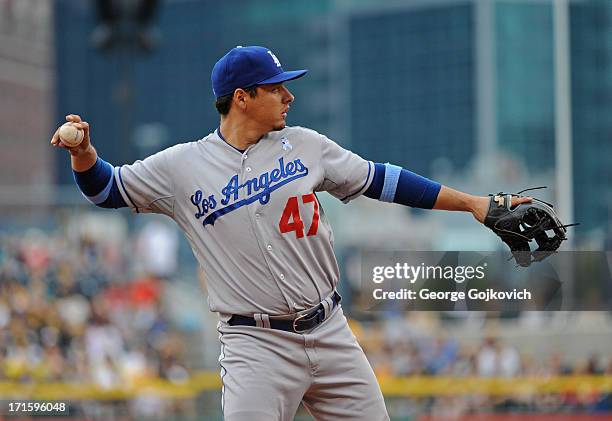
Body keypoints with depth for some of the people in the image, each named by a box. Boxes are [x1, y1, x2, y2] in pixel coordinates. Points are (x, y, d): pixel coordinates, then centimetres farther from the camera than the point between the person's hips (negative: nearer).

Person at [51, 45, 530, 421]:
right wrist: (85, 154, -16)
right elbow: (108, 187, 7)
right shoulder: (184, 165, -1)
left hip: (330, 330, 4)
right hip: (256, 345, -4)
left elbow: (379, 180, 11)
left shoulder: (303, 144, 7)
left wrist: (471, 203, 8)